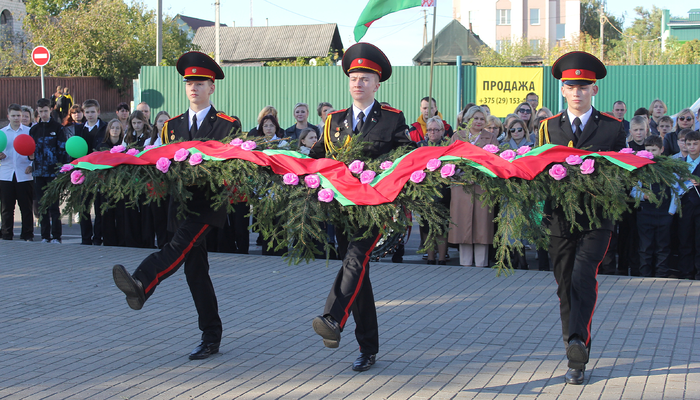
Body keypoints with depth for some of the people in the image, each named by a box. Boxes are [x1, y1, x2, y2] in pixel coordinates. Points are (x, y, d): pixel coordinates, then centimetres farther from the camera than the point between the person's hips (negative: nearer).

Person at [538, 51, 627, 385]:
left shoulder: (613, 127, 6)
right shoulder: (549, 127, 10)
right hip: (560, 217, 3)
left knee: (583, 275, -21)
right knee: (565, 285, 7)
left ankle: (578, 341, -26)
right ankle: (576, 357, 18)